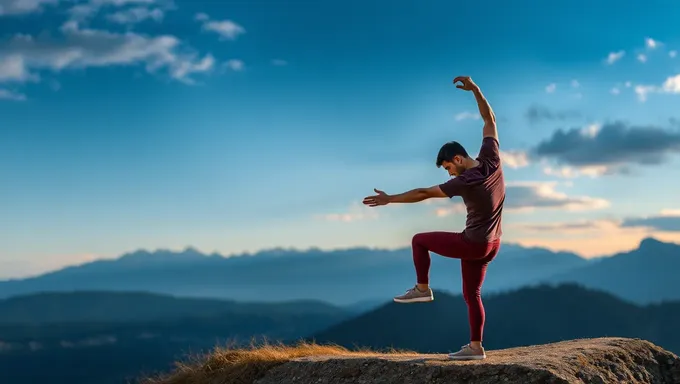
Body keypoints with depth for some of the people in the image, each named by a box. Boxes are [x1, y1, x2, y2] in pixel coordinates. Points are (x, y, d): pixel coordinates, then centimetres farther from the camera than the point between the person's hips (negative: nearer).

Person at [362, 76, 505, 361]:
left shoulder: (465, 182, -23)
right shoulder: (492, 159, -6)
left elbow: (423, 193, -19)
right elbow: (489, 119, 4)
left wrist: (389, 199, -13)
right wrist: (475, 90, 3)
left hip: (473, 244, -8)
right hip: (491, 245, 8)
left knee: (419, 240, 5)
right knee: (472, 294, 13)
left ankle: (422, 288, 9)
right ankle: (475, 347, 12)